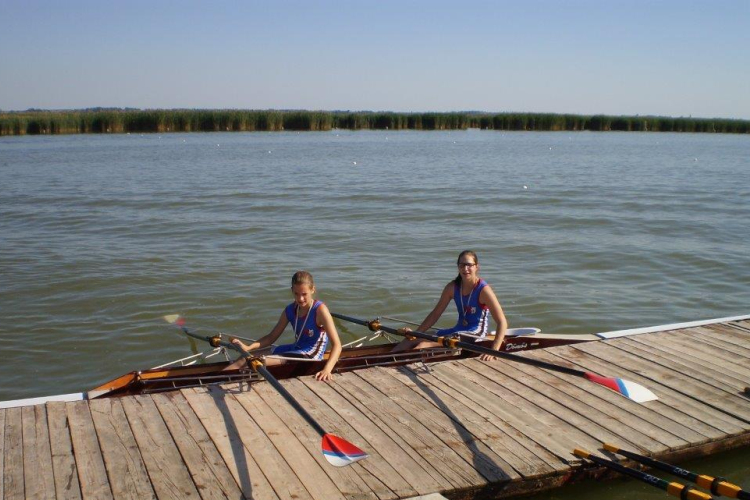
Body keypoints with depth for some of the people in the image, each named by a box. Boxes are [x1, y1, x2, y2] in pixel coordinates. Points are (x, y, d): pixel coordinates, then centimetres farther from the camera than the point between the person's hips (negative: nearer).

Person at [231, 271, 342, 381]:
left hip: (310, 356, -7)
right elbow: (272, 337, 6)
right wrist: (248, 347, -11)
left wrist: (327, 370, -41)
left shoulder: (320, 310, -18)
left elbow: (337, 345, -24)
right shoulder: (290, 310, 1)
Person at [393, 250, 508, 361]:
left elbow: (502, 322, -19)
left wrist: (493, 351, -30)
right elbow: (435, 314, 7)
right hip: (457, 331, 7)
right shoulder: (453, 287, 2)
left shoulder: (483, 289, -15)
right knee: (410, 341, -7)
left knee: (423, 345, -25)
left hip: (474, 335, -7)